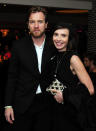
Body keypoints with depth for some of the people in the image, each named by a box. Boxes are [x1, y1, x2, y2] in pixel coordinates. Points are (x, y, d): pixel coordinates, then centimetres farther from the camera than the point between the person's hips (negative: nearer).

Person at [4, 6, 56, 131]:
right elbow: (12, 77, 0)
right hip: (22, 104, -1)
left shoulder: (54, 47, 0)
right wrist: (8, 105, -4)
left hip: (46, 103, 1)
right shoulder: (19, 46, -3)